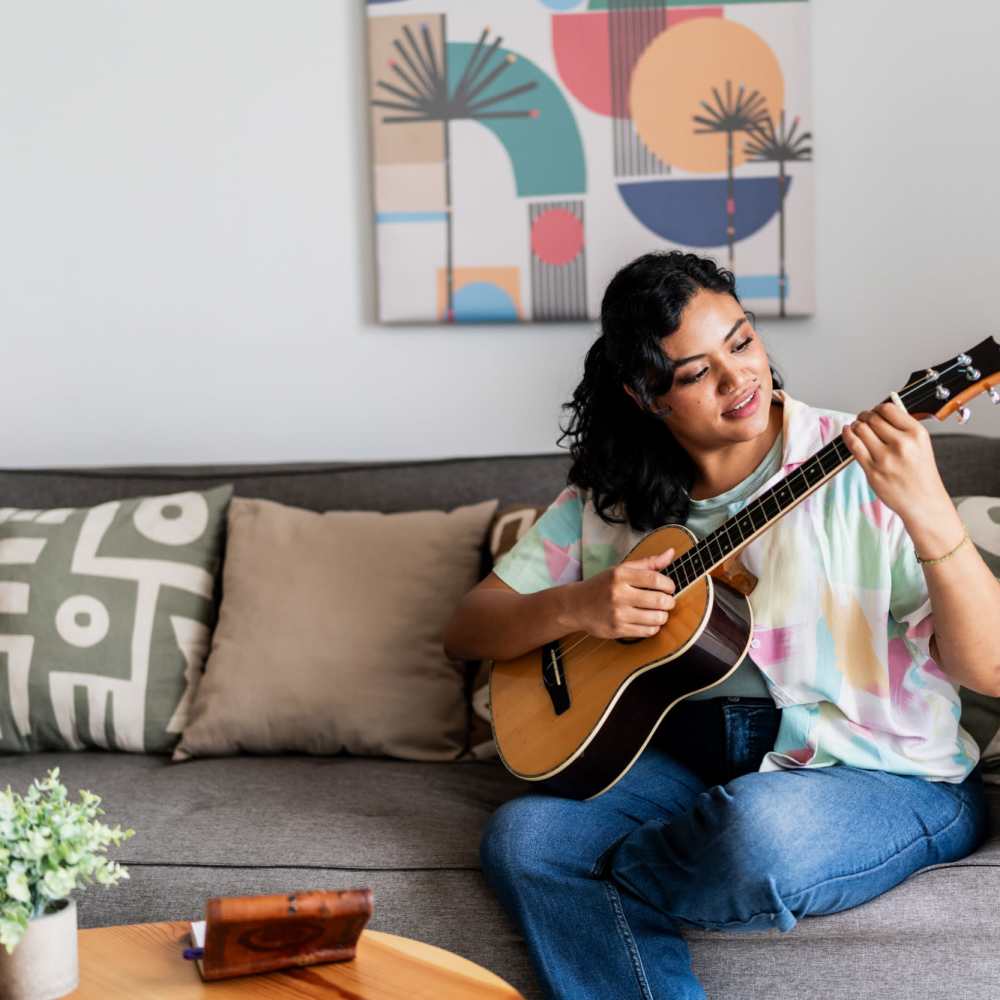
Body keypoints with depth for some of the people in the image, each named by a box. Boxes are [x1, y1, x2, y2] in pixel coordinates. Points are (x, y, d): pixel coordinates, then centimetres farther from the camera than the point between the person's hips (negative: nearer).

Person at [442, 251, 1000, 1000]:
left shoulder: (858, 470, -10)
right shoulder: (611, 498, 3)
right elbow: (468, 631, 4)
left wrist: (929, 514, -32)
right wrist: (576, 607, -16)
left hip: (879, 776, -3)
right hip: (687, 762, 4)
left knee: (760, 831, -36)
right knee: (521, 834, -22)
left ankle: (602, 878, -5)